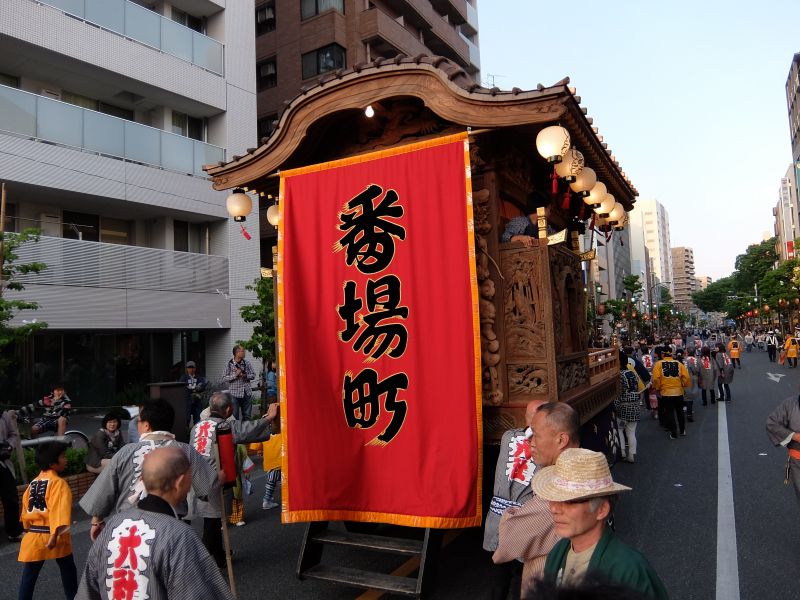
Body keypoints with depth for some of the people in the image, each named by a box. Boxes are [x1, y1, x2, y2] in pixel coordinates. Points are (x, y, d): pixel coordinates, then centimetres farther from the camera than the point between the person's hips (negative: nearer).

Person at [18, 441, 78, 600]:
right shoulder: (58, 482, -15)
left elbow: (26, 507, 15)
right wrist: (54, 534, -27)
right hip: (51, 535, -5)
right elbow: (58, 509, -25)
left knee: (29, 575, 11)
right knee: (68, 570, 14)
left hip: (33, 535, 5)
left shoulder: (33, 482, 8)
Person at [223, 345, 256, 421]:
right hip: (234, 394, -3)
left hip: (246, 393, 3)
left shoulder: (246, 363, 3)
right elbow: (224, 378, -7)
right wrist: (235, 375, -18)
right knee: (234, 416, 4)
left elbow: (253, 375, 6)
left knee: (247, 416, 10)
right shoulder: (230, 364, -6)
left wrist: (246, 376, -12)